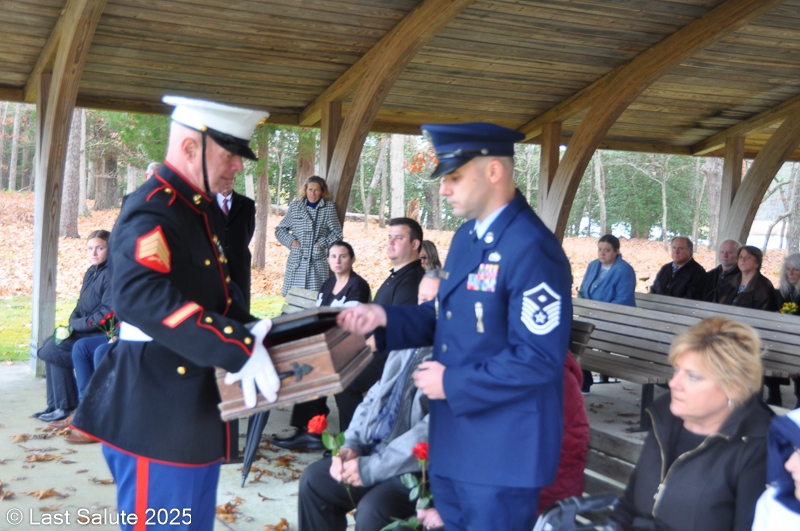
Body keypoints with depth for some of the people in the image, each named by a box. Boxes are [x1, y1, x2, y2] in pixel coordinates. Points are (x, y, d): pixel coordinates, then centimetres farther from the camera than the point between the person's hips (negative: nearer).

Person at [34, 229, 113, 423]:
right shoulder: (91, 272, 12)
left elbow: (107, 313, -22)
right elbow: (81, 306, 17)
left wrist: (77, 325, -15)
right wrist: (72, 323, -3)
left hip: (102, 333, -10)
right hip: (85, 330, 10)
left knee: (52, 351, -17)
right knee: (50, 345, 2)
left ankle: (66, 406, -4)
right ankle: (57, 405, 6)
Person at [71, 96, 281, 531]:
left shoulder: (202, 211, 13)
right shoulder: (151, 211, -18)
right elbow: (140, 295, -36)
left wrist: (247, 330, 3)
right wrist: (236, 349, -35)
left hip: (196, 409, 10)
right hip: (157, 414, -10)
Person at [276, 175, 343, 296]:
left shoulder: (329, 207, 5)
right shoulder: (295, 206, 11)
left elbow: (337, 233, 5)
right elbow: (279, 229, 15)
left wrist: (322, 243, -6)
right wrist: (291, 240, -2)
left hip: (318, 262, -2)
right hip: (296, 261, 2)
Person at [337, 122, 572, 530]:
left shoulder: (532, 249, -22)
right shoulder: (466, 236, 9)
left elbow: (539, 359, -25)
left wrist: (453, 384, -19)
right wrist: (385, 316, -1)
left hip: (502, 453, -9)